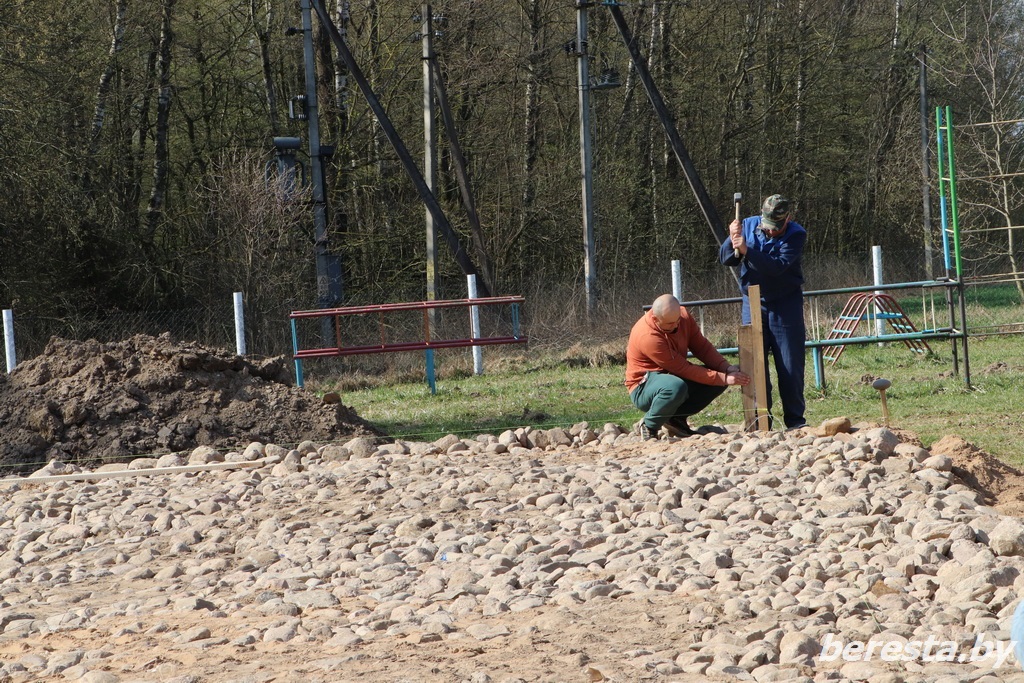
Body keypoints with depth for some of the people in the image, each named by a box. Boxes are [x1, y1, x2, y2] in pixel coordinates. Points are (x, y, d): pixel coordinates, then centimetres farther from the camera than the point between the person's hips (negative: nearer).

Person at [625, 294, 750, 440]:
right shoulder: (648, 337, -31)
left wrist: (727, 368, -21)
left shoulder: (683, 317, -8)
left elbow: (702, 347, -3)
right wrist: (724, 378, -29)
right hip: (644, 388, -8)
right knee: (676, 387, -40)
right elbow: (684, 369, -28)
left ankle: (676, 419, 2)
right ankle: (648, 426, -13)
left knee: (719, 377, -7)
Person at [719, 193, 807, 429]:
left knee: (790, 365, -2)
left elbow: (778, 266, -27)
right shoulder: (749, 225, -2)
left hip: (786, 305, -3)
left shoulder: (796, 235, -13)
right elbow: (725, 259, -2)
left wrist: (746, 250, -33)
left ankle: (795, 419, 5)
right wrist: (733, 240, -22)